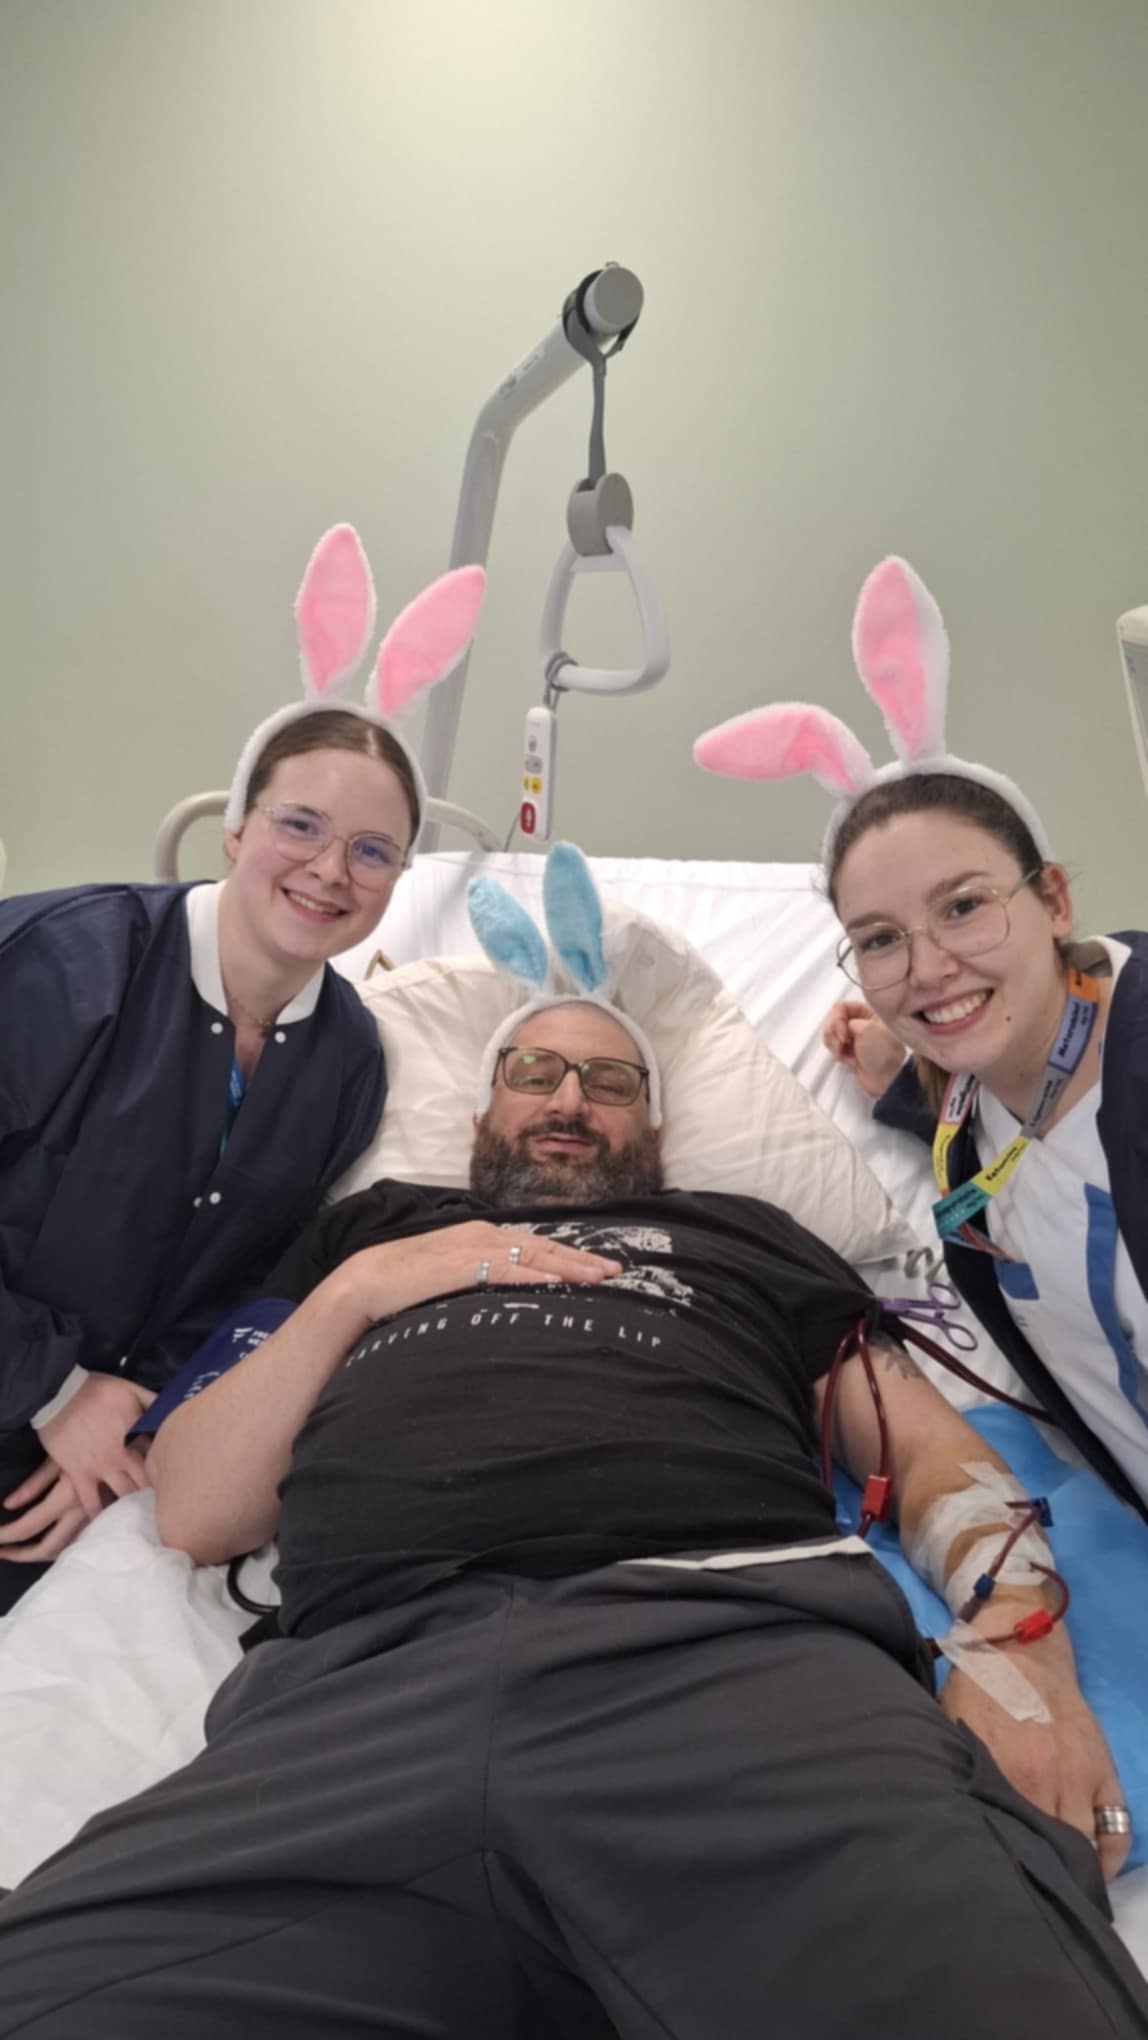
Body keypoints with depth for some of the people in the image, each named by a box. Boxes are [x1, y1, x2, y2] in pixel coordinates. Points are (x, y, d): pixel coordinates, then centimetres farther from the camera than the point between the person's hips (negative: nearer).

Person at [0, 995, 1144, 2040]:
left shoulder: (741, 1233, 30)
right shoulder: (369, 1228, 32)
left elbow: (931, 1446, 20)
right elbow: (195, 1515, 24)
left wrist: (1019, 1638, -2)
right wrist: (355, 1292, 11)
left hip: (736, 1637, -1)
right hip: (366, 1683, 3)